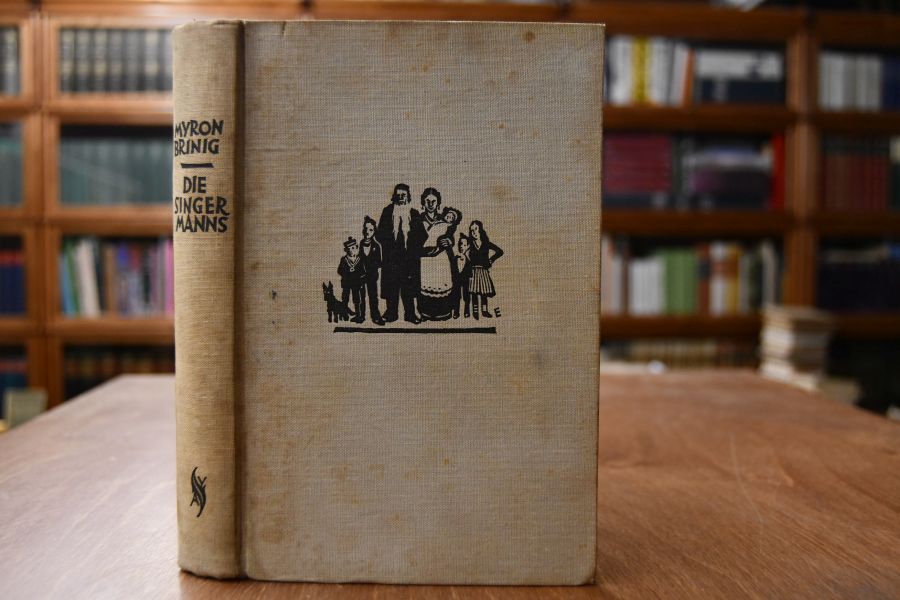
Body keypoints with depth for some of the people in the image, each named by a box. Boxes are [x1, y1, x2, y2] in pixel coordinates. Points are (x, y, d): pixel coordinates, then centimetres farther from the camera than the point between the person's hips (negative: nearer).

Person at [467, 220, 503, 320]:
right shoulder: (470, 244, 4)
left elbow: (500, 251, 12)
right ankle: (475, 311, 2)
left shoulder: (486, 243, 6)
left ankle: (484, 311, 9)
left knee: (484, 291, 2)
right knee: (474, 291, -3)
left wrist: (491, 259, 7)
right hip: (474, 271, -1)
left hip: (484, 270, 1)